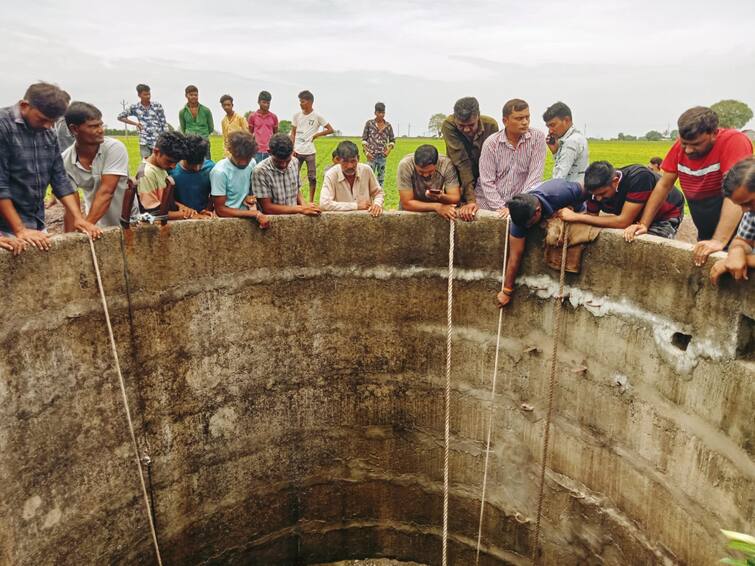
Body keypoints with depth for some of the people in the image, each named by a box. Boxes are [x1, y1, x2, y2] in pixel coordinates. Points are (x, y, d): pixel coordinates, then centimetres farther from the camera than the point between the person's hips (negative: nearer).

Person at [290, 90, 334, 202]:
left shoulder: (317, 117, -2)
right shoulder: (297, 115, 6)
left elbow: (330, 130, 0)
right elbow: (293, 134, 9)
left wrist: (317, 135, -5)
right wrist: (292, 149, -1)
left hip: (310, 152, -2)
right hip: (297, 151, 2)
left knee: (312, 177, 4)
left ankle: (311, 201, 14)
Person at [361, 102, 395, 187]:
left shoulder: (388, 125, 4)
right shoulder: (369, 123, -1)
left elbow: (392, 140, 11)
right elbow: (364, 139, 1)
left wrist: (389, 150, -6)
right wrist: (367, 152, -10)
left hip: (382, 156, 3)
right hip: (371, 155, -3)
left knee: (381, 179, 9)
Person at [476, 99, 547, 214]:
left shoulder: (537, 138, -1)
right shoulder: (491, 143, -2)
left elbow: (535, 175, -7)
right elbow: (487, 182, -5)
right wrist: (501, 208, -14)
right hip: (489, 205, 0)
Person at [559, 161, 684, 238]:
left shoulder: (638, 177, -38)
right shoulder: (597, 188, -21)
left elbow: (623, 222, -39)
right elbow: (591, 218, -12)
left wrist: (576, 217, -40)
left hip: (668, 213, -6)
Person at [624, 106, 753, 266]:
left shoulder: (734, 141, -22)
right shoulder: (681, 146, -5)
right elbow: (664, 186, -1)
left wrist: (719, 241, -41)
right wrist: (643, 225, -9)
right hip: (705, 236, 5)